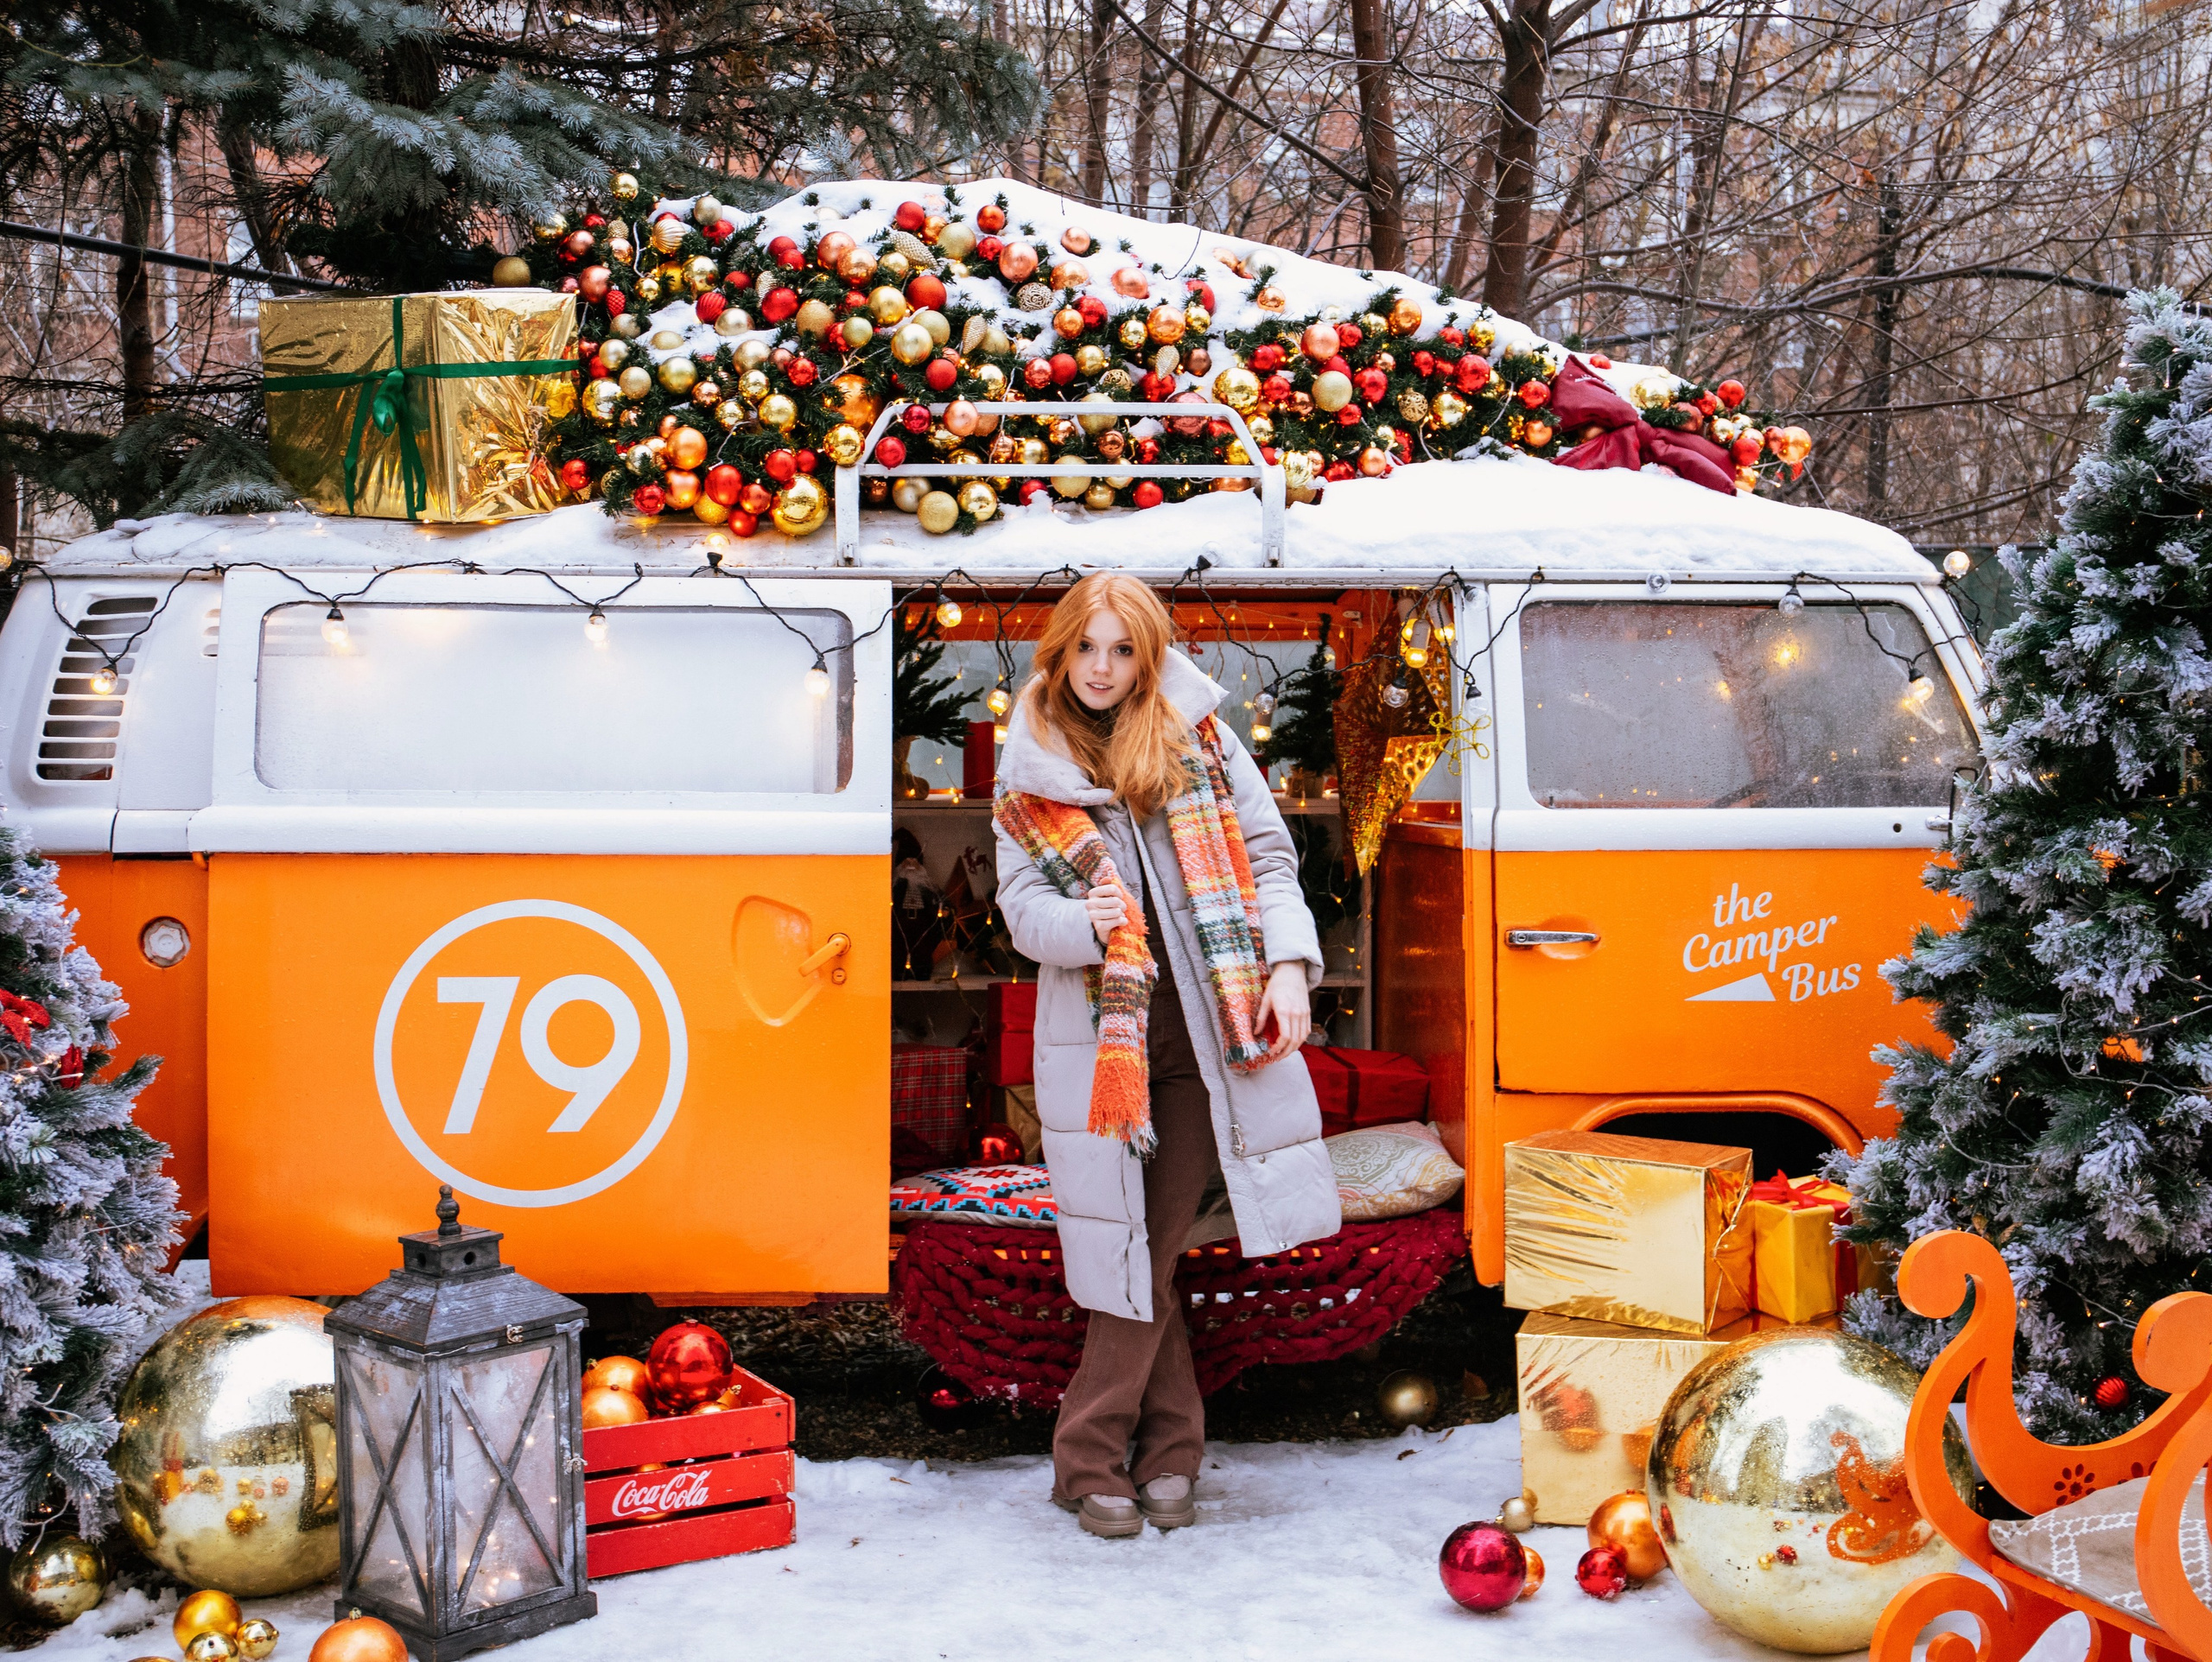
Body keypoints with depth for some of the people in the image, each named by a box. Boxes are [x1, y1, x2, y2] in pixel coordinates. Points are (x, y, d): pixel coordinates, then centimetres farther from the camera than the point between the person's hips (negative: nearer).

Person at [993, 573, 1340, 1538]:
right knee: (1130, 1252, -1)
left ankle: (1091, 1458, 14)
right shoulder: (1028, 774, 7)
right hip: (1096, 1035, 0)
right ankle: (1170, 1448, 15)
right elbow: (1023, 910, 1)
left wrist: (1287, 969, -8)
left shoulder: (1197, 736, 7)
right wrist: (1089, 923, -21)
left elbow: (1268, 854, 6)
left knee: (1150, 1248, 2)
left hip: (1201, 1032, 0)